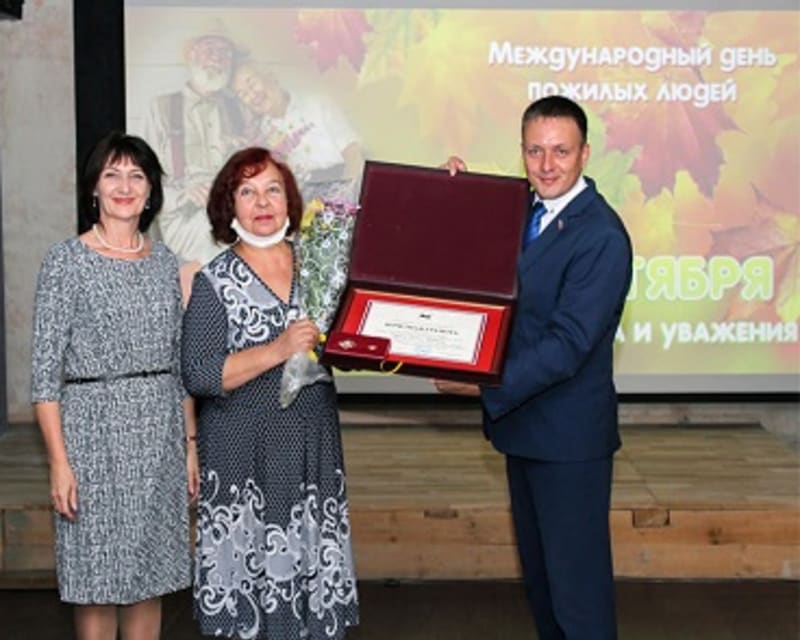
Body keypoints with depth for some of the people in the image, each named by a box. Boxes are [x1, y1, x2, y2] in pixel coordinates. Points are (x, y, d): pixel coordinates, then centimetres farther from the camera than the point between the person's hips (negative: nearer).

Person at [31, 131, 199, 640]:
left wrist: (191, 441, 9)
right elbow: (46, 369, -8)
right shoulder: (67, 261, -5)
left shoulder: (164, 260, 9)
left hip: (161, 429, 4)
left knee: (151, 577, 11)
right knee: (98, 580, 2)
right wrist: (59, 462, -14)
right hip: (96, 426, -4)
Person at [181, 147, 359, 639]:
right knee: (251, 568, -2)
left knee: (314, 570, 4)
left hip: (314, 449, 3)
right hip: (245, 456, -3)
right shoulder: (216, 283, -2)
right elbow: (199, 375, -11)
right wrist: (278, 350, -19)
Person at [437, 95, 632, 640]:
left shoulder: (602, 236, -20)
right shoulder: (526, 210, 7)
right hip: (523, 422, 8)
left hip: (569, 435, -8)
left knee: (577, 583, 1)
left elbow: (568, 345, -25)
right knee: (538, 571, 21)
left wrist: (486, 385, -29)